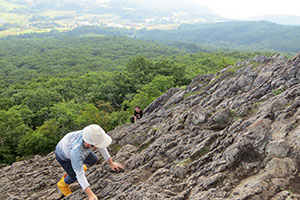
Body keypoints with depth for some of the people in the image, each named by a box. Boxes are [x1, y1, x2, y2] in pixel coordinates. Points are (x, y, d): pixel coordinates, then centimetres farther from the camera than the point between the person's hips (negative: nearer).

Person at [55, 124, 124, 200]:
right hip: (63, 154, -5)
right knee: (74, 176, -3)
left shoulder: (91, 135, -38)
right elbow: (80, 175, -41)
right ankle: (63, 184, 32)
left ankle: (78, 165, 43)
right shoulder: (76, 152, -50)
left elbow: (101, 147, -17)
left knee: (93, 161, 11)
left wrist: (111, 163, -11)